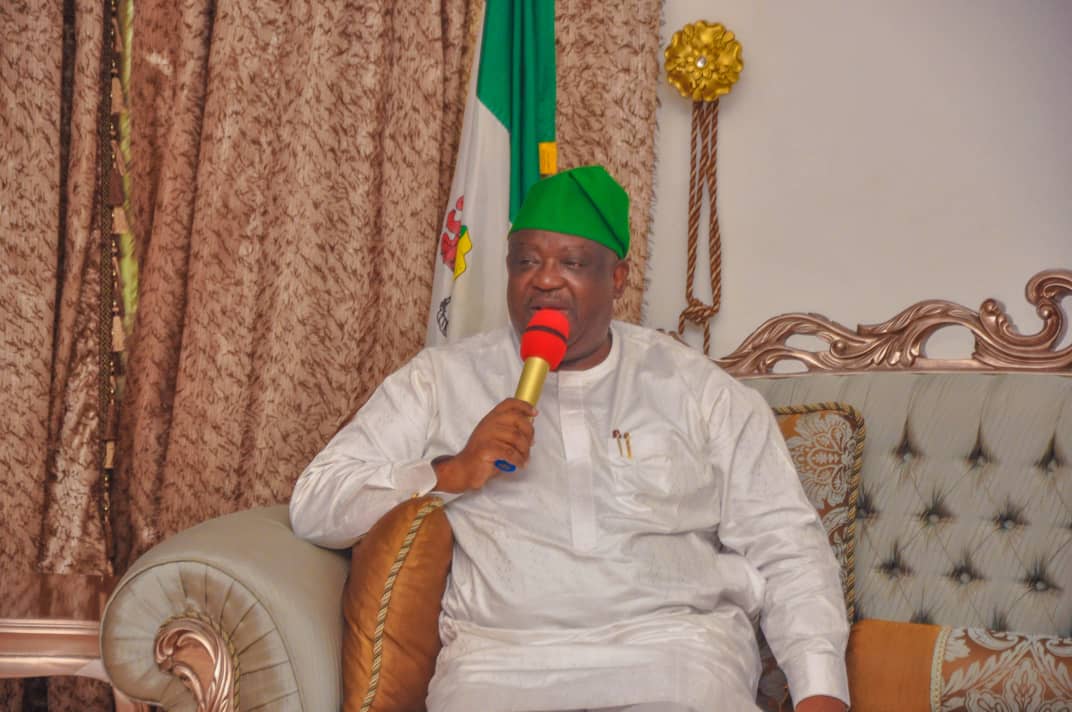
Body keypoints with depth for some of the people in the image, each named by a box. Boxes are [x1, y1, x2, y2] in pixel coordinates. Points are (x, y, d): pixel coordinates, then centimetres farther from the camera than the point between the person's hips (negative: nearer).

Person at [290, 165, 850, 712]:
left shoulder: (696, 389, 12)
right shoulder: (441, 380, 12)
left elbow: (786, 548, 7)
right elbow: (314, 507, 7)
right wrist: (452, 473, -8)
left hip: (675, 651, 1)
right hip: (500, 661, 0)